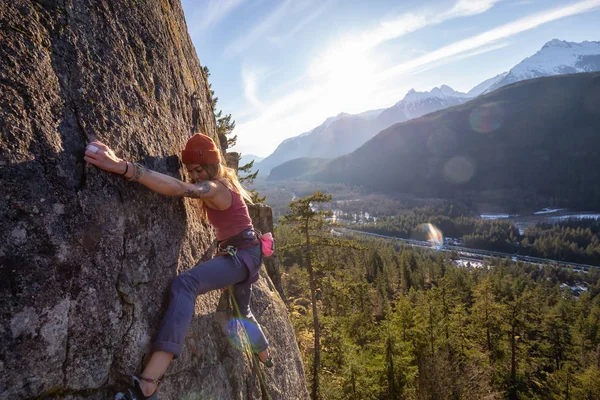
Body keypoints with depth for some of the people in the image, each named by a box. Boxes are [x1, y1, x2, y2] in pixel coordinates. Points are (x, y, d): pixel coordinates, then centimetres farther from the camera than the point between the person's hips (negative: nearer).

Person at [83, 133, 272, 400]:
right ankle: (265, 357, 57)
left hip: (243, 254, -11)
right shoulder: (222, 181, 8)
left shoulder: (215, 188, -20)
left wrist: (123, 167, -51)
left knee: (185, 284, -33)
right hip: (241, 254, 11)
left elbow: (179, 189, -41)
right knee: (242, 310, 30)